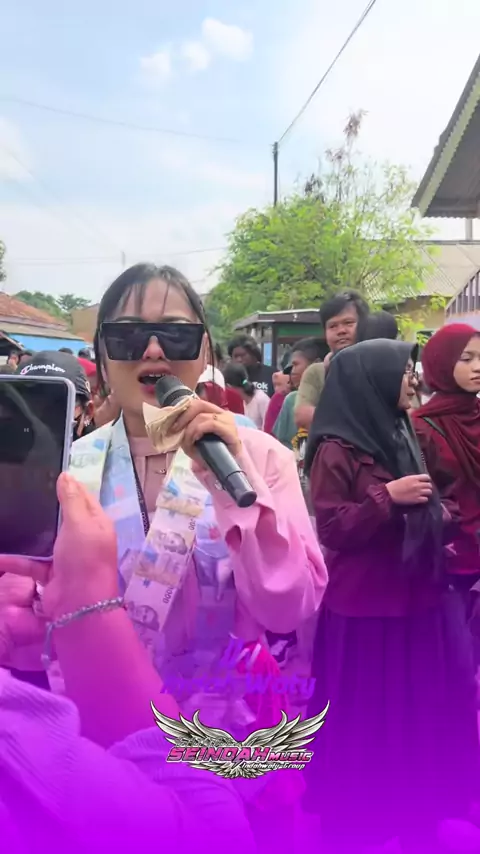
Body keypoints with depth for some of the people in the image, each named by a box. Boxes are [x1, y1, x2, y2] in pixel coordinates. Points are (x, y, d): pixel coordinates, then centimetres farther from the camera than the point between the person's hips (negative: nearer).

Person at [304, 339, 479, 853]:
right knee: (366, 722, 6)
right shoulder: (337, 450, -15)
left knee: (420, 715, 17)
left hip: (417, 599, 8)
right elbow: (331, 529, -17)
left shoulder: (400, 436, 10)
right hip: (366, 610, -7)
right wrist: (388, 496, -22)